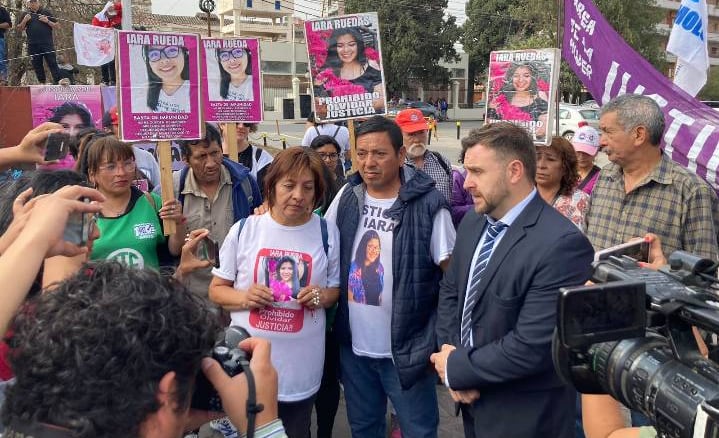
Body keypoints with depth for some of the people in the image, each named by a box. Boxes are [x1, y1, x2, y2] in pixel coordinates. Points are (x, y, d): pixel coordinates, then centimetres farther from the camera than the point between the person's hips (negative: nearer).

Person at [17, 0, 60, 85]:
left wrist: (47, 21, -10)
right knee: (37, 65, 7)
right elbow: (19, 29, 13)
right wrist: (24, 21, -4)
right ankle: (42, 83, 16)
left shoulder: (46, 12, 8)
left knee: (52, 64, -7)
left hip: (47, 44, -3)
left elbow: (57, 26, 7)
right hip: (33, 45, 3)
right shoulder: (25, 14, 13)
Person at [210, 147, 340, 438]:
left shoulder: (327, 233, -3)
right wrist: (243, 298, -17)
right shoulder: (244, 229, -5)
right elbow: (216, 290, 3)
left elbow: (335, 290, 7)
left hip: (301, 367, 0)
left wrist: (322, 296, -16)